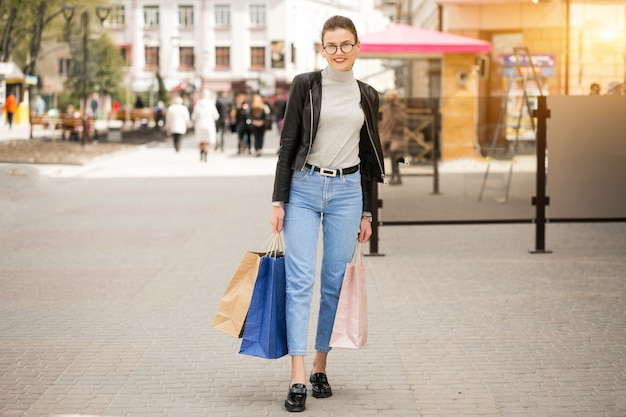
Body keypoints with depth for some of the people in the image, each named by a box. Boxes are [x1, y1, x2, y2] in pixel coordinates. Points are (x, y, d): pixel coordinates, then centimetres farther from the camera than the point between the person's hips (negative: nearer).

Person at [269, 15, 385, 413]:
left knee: (336, 283, 5)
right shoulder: (305, 85, 0)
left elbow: (370, 157, 12)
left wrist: (367, 213, 10)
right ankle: (298, 379, -12)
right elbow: (288, 145, -1)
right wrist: (278, 201, -6)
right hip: (304, 188, -3)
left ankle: (321, 367, 18)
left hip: (347, 191, 3)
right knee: (300, 280, -10)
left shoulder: (367, 96, 9)